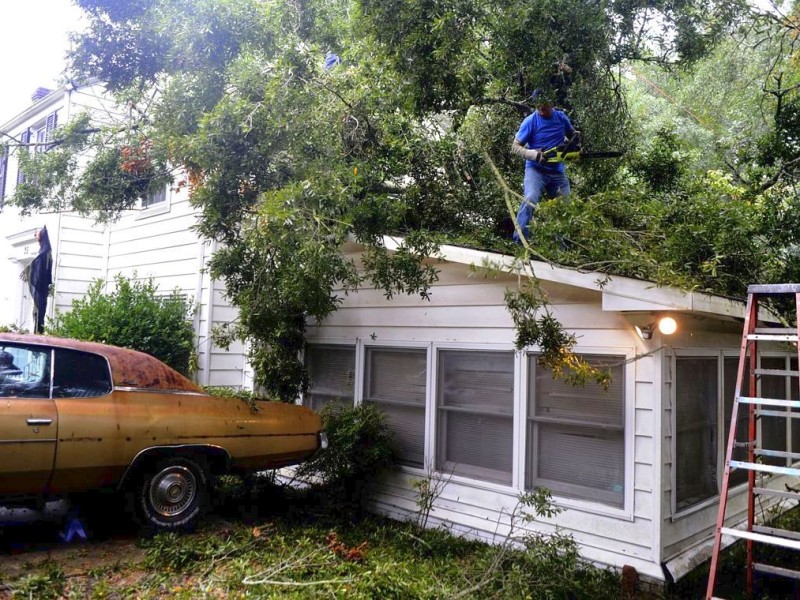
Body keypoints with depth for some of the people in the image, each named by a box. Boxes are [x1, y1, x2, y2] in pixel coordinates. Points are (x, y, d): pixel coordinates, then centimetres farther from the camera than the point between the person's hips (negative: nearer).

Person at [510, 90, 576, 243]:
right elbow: (515, 147, -10)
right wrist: (535, 155, -24)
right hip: (536, 169, -5)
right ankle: (519, 241, -28)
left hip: (558, 171, 5)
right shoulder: (530, 121, -10)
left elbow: (572, 134, 22)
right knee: (530, 200, -29)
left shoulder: (561, 116, 3)